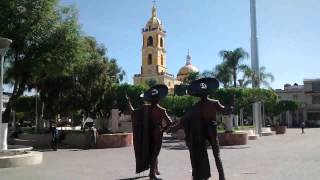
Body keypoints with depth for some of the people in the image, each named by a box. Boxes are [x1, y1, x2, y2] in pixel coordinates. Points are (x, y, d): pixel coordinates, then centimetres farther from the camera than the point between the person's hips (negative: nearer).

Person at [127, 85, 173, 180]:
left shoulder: (145, 108, -7)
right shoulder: (161, 110, -16)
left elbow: (133, 112, -2)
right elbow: (169, 122, -21)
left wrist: (128, 101, 4)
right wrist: (162, 130, -8)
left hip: (148, 134, 4)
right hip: (156, 134, -4)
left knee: (152, 153, 21)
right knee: (154, 153, 6)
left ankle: (155, 171, 31)